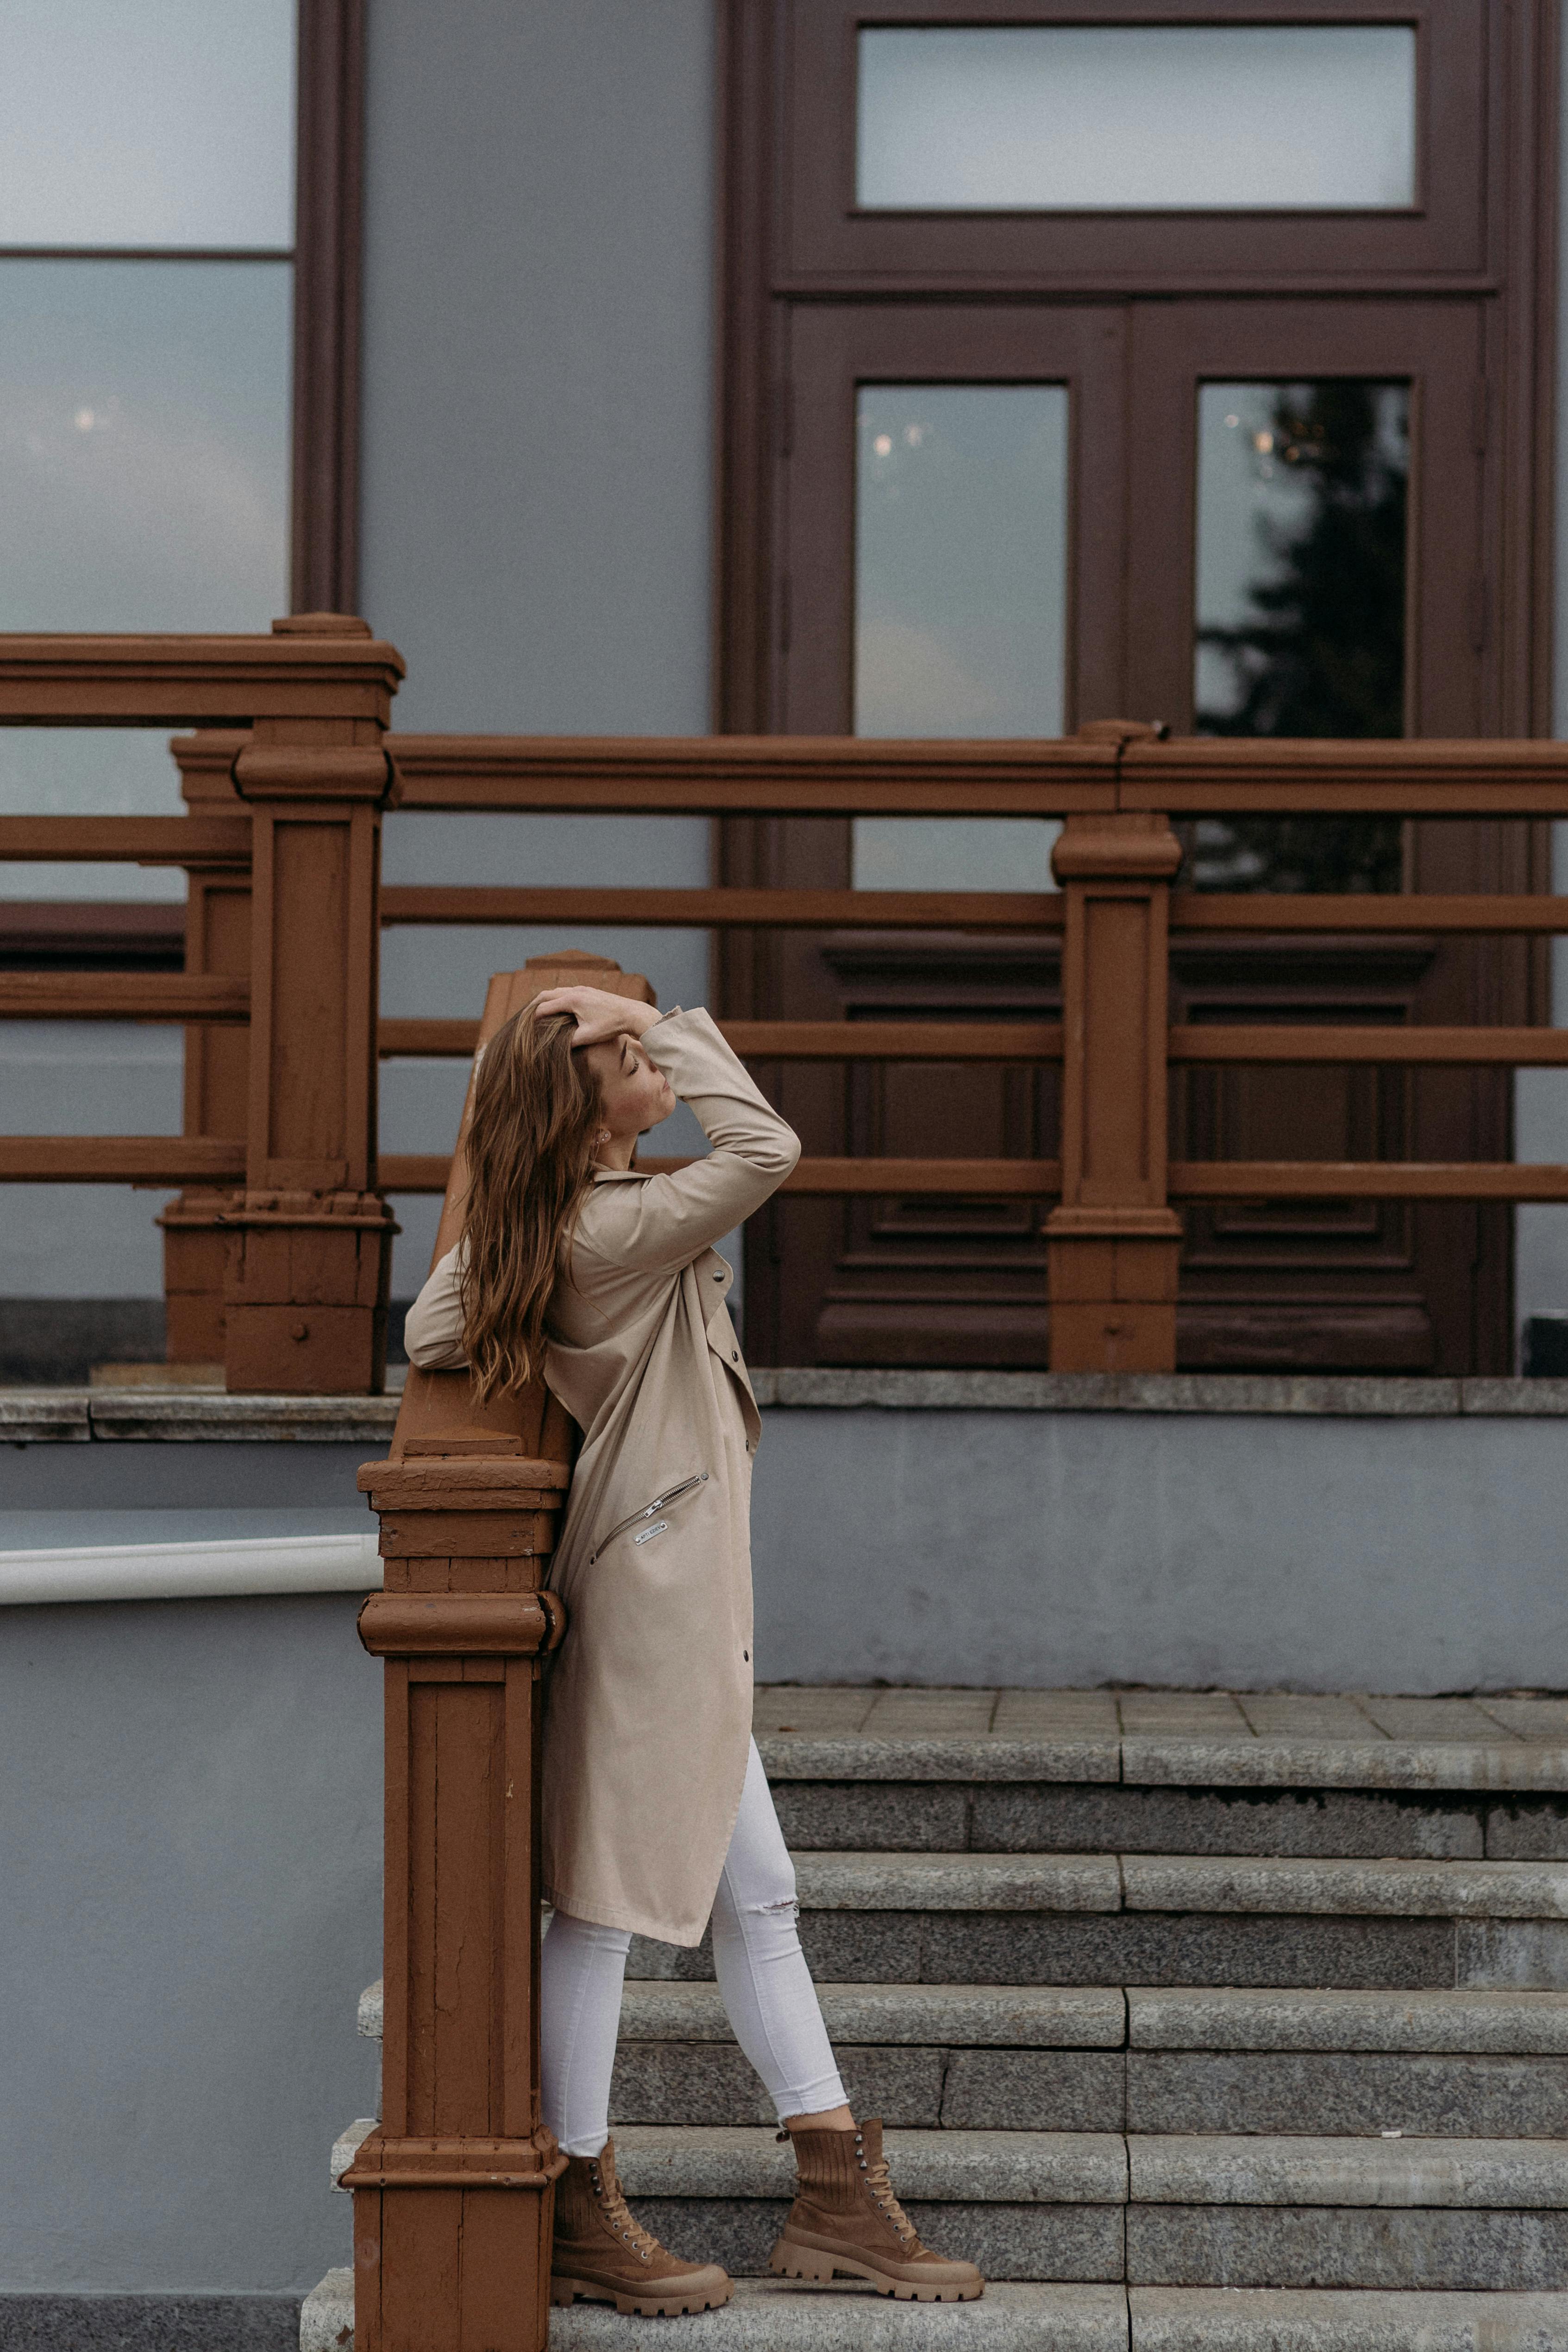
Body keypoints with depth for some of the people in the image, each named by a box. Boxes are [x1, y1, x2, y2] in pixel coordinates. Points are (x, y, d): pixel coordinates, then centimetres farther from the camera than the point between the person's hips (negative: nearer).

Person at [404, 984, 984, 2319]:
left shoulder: (548, 1225, 8)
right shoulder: (622, 1229, -19)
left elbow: (432, 1332, 4)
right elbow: (767, 1150, -25)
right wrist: (669, 1019, -17)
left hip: (691, 1599, 10)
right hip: (653, 1578, -10)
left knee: (756, 1898, 11)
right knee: (604, 1895, -2)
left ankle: (839, 2197, 16)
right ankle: (580, 2215, 6)